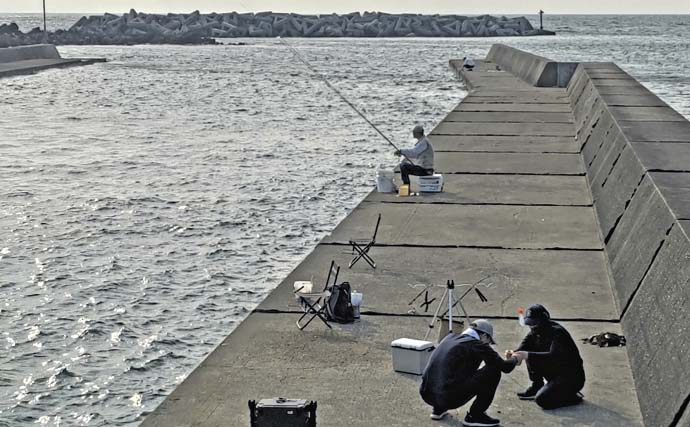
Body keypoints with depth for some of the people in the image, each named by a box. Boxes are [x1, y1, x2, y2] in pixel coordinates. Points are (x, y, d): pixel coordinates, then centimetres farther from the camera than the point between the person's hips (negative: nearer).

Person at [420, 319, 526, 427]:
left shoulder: (450, 337, 17)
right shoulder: (477, 345, -2)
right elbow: (505, 367, 1)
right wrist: (515, 359, 24)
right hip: (449, 398, -8)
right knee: (494, 372, 3)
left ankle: (439, 409, 28)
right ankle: (474, 416, 9)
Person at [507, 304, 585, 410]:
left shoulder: (557, 332, -23)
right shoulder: (535, 332, 3)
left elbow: (553, 356, -36)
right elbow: (523, 348, -1)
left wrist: (528, 355, -44)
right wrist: (514, 354, -24)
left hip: (572, 377, -8)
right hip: (555, 372, 9)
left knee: (542, 399, -23)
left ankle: (573, 396, -2)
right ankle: (537, 387, 6)